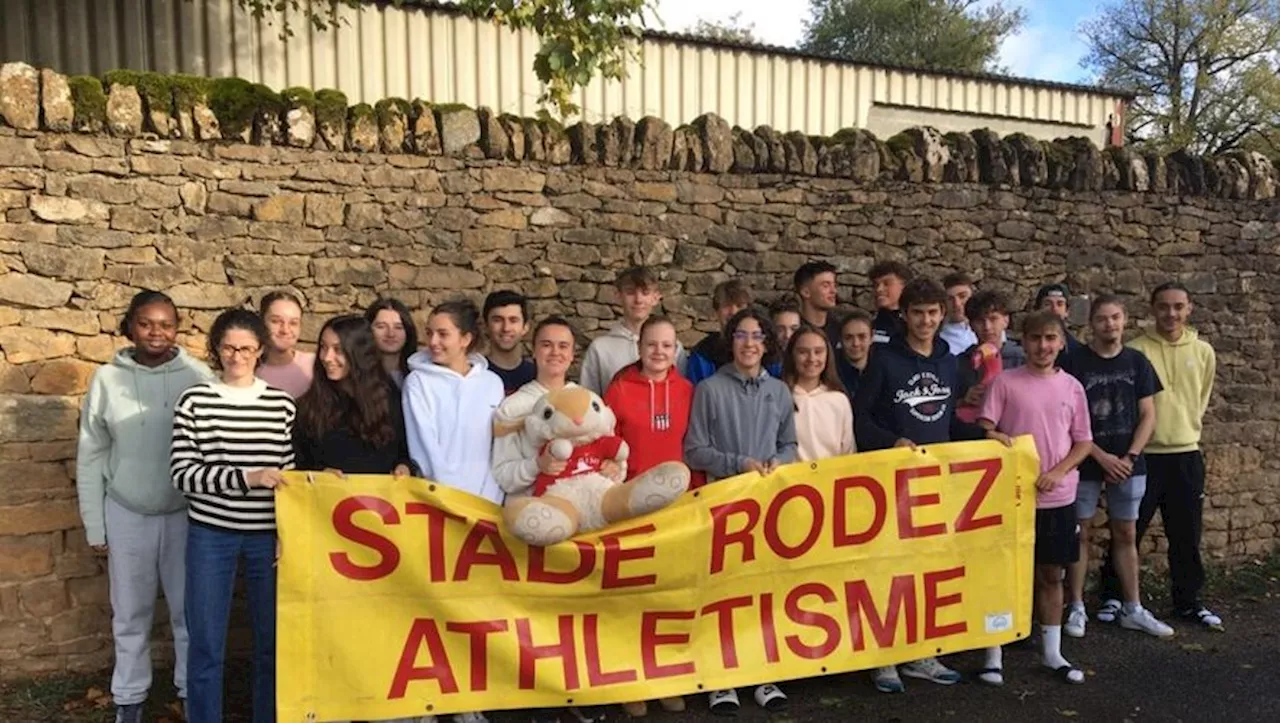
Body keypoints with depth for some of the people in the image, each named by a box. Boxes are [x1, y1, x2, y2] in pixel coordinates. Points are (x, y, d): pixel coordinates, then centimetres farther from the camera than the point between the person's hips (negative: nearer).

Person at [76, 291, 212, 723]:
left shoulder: (198, 377, -8)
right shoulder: (107, 379, -5)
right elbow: (90, 458, 2)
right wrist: (94, 526, 2)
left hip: (186, 513, -1)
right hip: (126, 514, 1)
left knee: (189, 609, 12)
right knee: (131, 613, 15)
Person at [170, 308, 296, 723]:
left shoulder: (282, 404, 2)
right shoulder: (195, 401, -3)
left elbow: (290, 472, 6)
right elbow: (182, 472, -9)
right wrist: (246, 477, -21)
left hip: (269, 536, 2)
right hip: (210, 536, -1)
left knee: (272, 641, 11)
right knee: (206, 645, 7)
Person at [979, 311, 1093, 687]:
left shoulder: (1072, 387, 5)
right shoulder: (1005, 382, -3)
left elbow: (1084, 441, 7)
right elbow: (984, 430, -4)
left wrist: (1058, 472, -9)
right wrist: (994, 438, -26)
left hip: (1058, 498, 3)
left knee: (1052, 574, 13)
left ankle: (1052, 652, 27)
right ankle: (993, 655, 12)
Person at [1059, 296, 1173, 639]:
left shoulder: (1137, 362, 5)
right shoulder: (1073, 362, -6)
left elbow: (1148, 415, 4)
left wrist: (1129, 457, -7)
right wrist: (1101, 456, -13)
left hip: (1128, 465, 3)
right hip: (1084, 463, -3)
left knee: (1126, 534, 11)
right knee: (1080, 533, 3)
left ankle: (1132, 609, 21)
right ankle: (1076, 608, 12)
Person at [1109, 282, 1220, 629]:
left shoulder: (1203, 352, 5)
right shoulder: (1134, 351, -7)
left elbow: (1201, 401, 18)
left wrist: (1187, 428, 16)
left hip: (1186, 454, 3)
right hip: (1142, 454, -3)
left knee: (1187, 535, 11)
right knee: (1128, 532, 5)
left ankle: (1188, 601, 26)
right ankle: (1112, 597, 18)